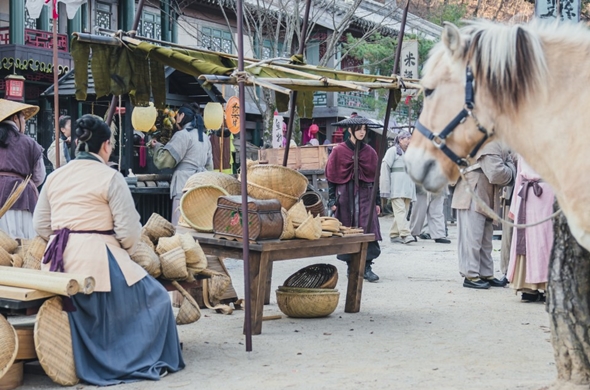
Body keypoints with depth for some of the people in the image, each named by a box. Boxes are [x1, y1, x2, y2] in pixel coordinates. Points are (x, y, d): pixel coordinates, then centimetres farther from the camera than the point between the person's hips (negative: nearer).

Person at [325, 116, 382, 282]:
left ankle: (367, 267, -9)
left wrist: (377, 201, 7)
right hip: (345, 195, -1)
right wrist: (332, 200, -4)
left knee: (368, 230, -10)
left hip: (365, 195, 1)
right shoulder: (339, 151, 1)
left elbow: (375, 177, 10)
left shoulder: (370, 152, 8)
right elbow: (331, 176, 1)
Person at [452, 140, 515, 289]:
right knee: (472, 238, -6)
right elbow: (496, 174, -27)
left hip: (484, 198, 11)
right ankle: (470, 276, -3)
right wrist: (511, 169, -11)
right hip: (472, 197, -11)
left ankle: (486, 274, 18)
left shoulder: (498, 146, 17)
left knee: (485, 239, 13)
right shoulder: (491, 146, -18)